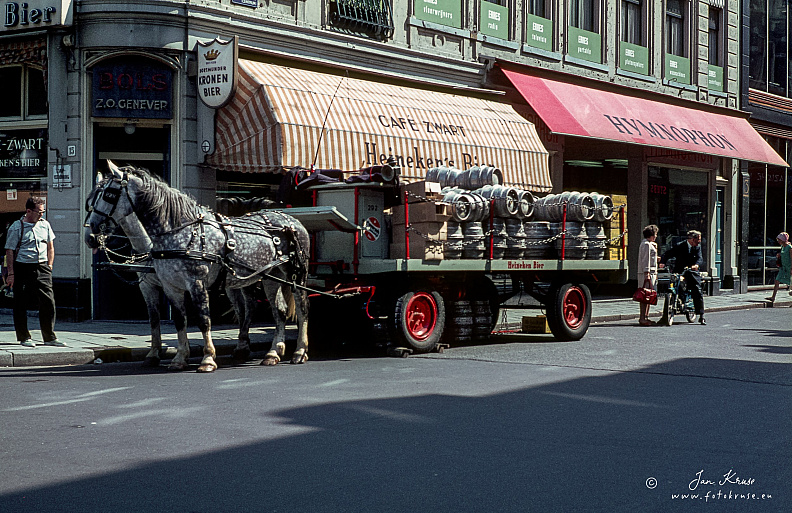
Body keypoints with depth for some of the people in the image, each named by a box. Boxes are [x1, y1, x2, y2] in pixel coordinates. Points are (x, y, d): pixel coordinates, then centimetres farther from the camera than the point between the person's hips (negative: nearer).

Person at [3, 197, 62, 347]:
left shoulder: (45, 225, 10)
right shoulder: (16, 227, -4)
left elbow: (50, 247, 19)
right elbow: (9, 251, -4)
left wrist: (49, 266, 11)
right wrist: (11, 273, -9)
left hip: (42, 268, 4)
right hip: (22, 268, -4)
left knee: (48, 302, -3)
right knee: (21, 304, 2)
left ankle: (49, 337, 6)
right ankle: (24, 338, 14)